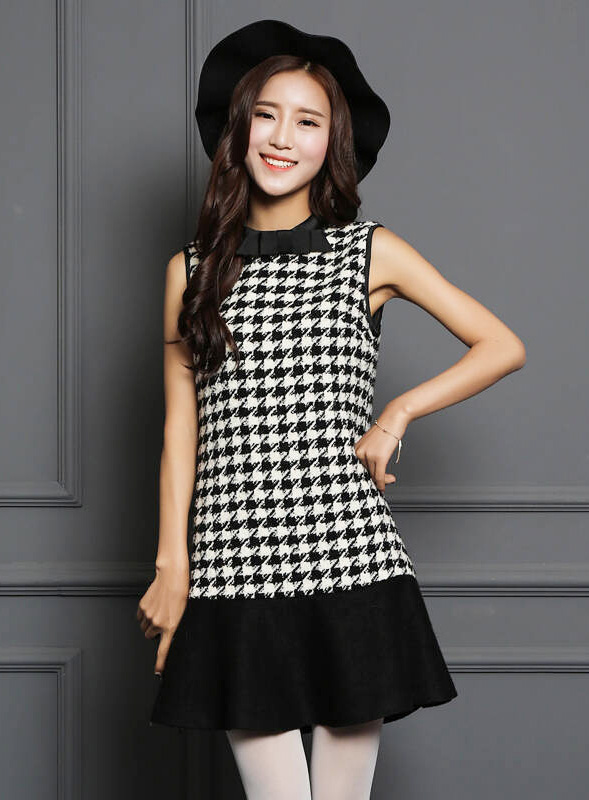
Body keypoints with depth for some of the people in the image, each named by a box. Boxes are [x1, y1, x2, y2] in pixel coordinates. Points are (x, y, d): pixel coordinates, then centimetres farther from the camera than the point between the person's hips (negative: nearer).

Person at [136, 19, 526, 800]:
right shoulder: (193, 269, 11)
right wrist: (171, 566, 3)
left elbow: (503, 347, 10)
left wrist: (398, 413, -1)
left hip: (350, 558, 0)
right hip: (234, 566, 1)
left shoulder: (372, 252, 7)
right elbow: (181, 426, 9)